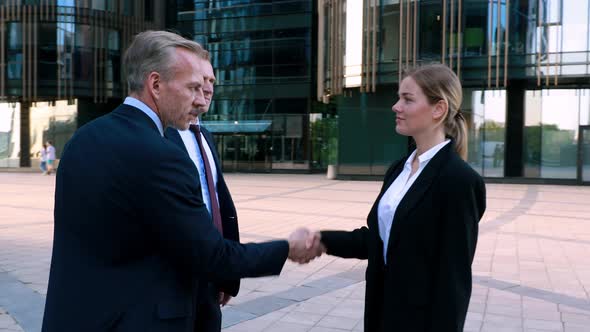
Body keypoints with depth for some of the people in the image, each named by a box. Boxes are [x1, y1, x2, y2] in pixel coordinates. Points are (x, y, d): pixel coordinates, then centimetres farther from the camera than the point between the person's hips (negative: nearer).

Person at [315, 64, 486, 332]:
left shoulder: (460, 179, -18)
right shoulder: (398, 170, 7)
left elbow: (454, 278, -18)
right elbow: (380, 237, 8)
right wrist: (323, 240, -4)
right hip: (387, 310, 8)